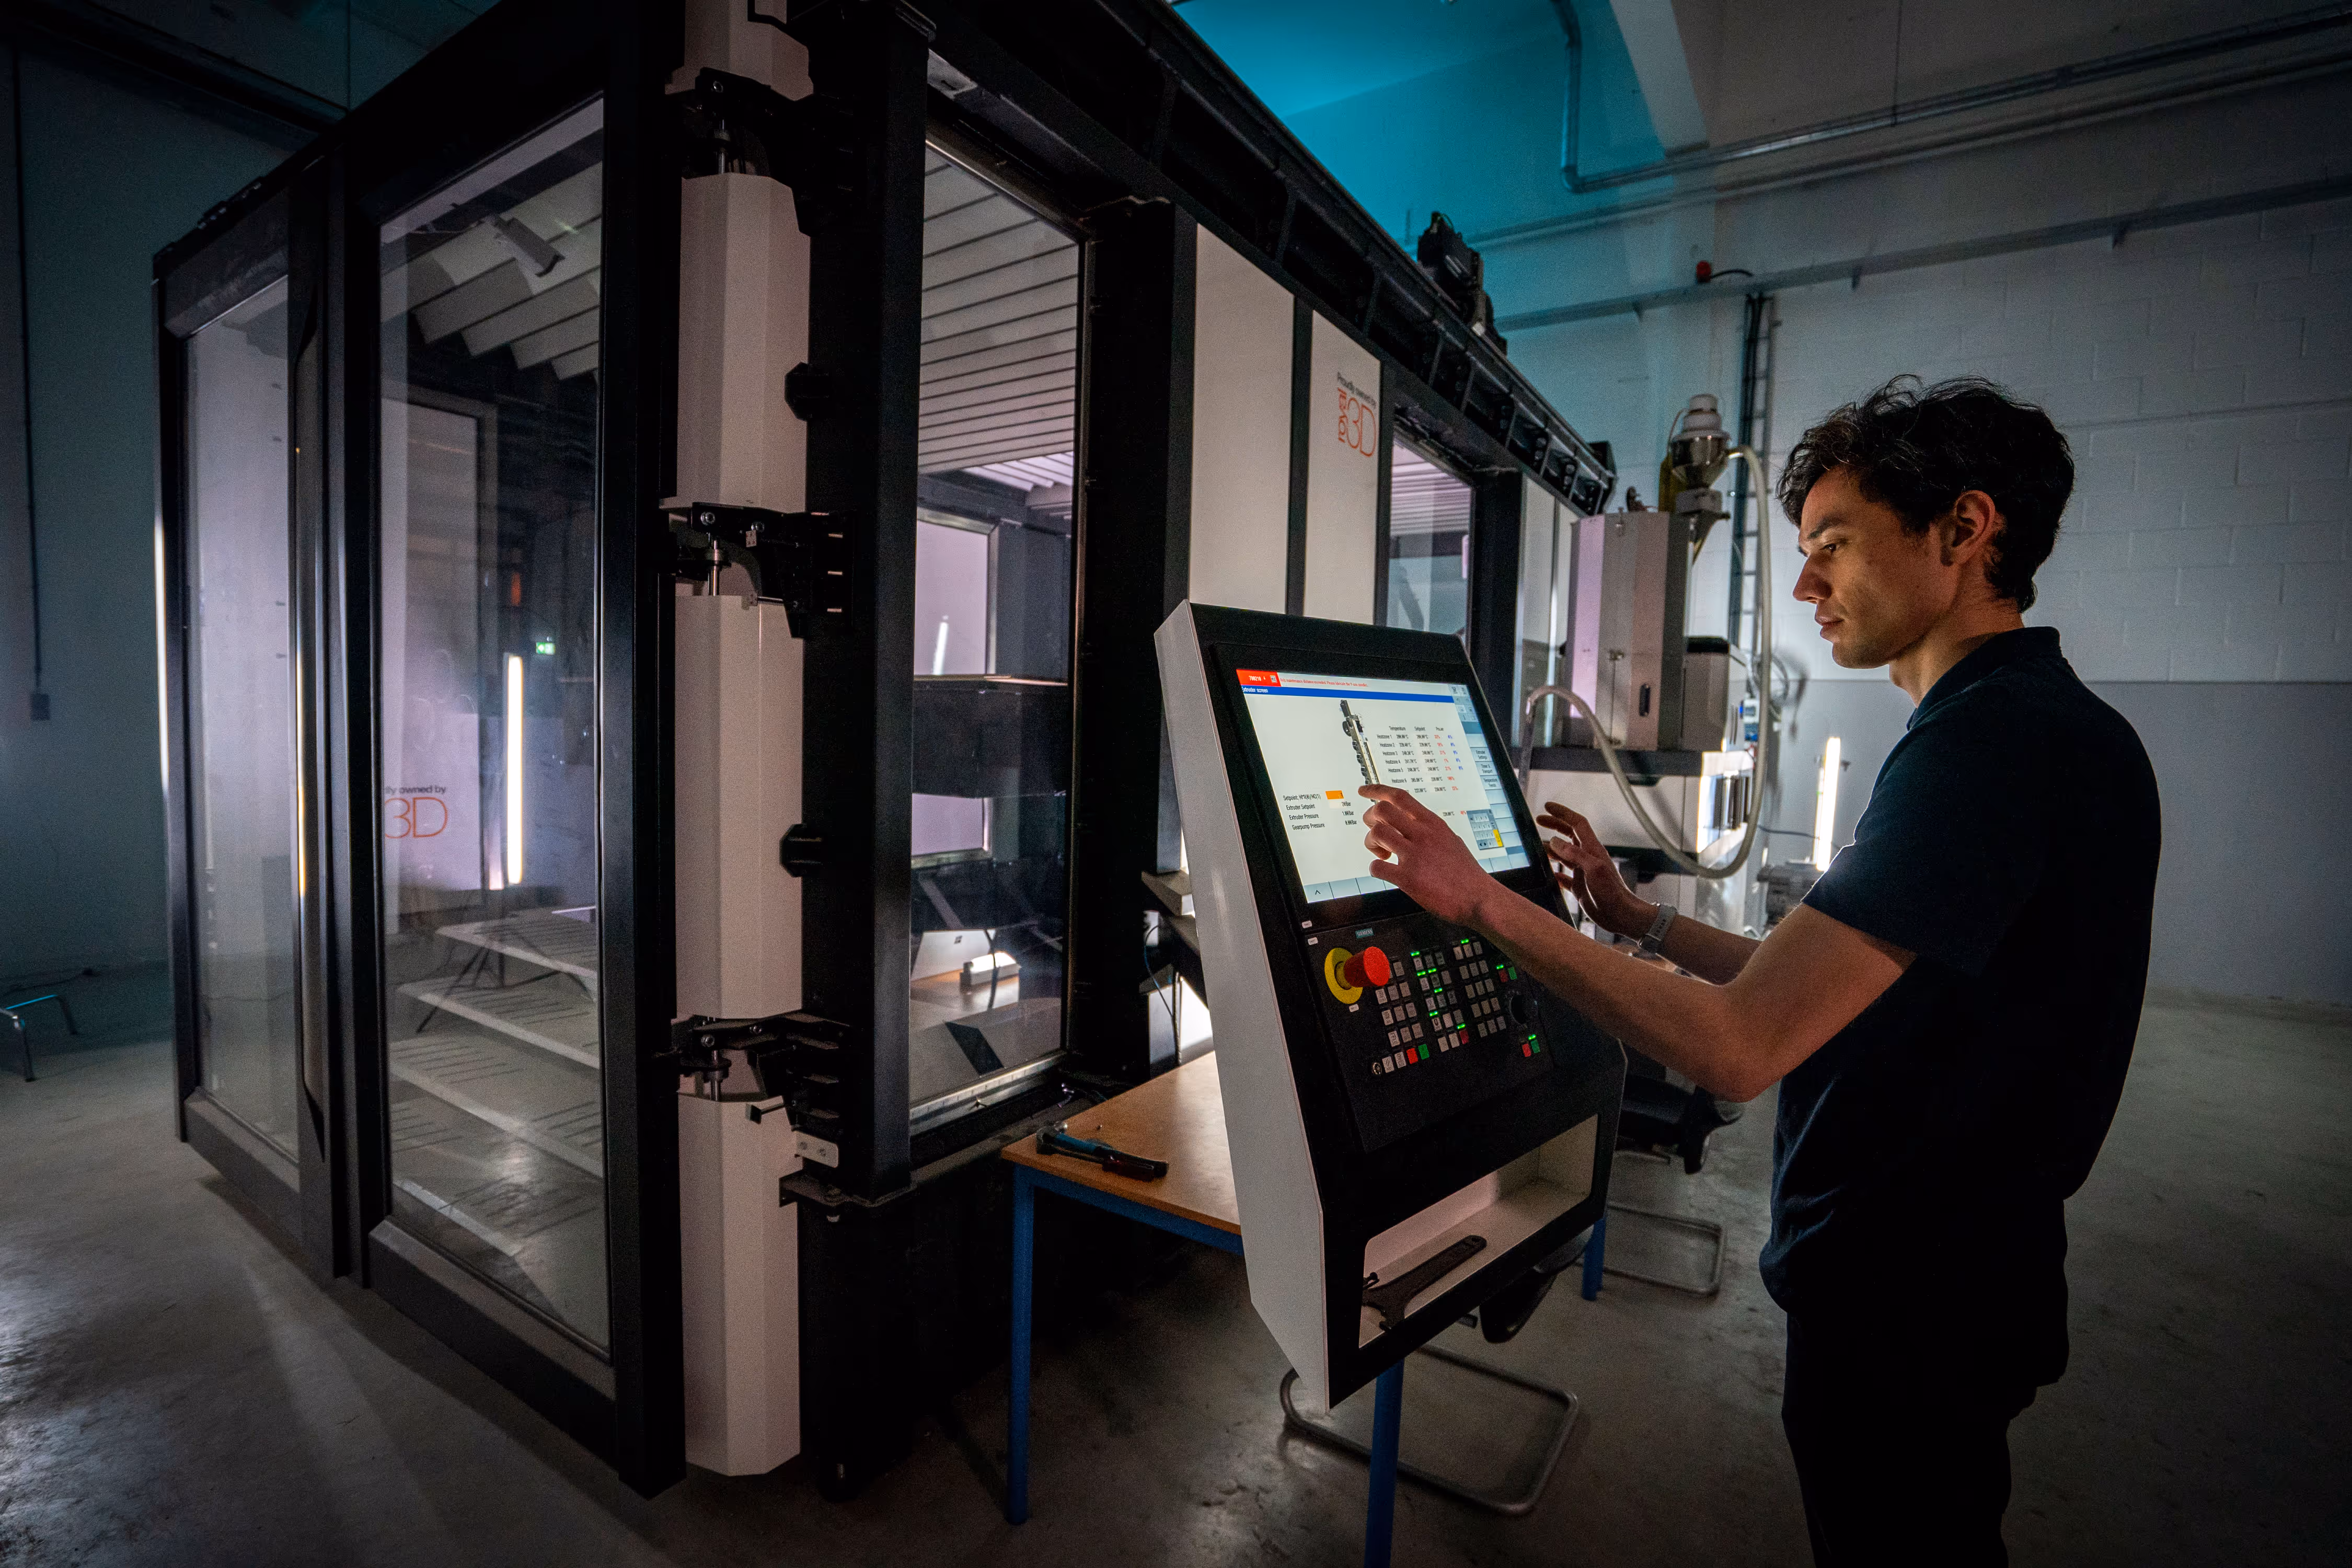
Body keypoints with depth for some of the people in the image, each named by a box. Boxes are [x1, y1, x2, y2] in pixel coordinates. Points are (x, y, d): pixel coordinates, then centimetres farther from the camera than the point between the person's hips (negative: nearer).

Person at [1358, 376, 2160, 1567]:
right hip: (1962, 1265, 9)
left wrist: (1482, 901, -26)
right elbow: (1816, 985, 10)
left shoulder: (1990, 742, -28)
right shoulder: (2051, 729, 7)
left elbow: (1738, 1045, -33)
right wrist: (1636, 918, 7)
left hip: (1904, 1300, -9)